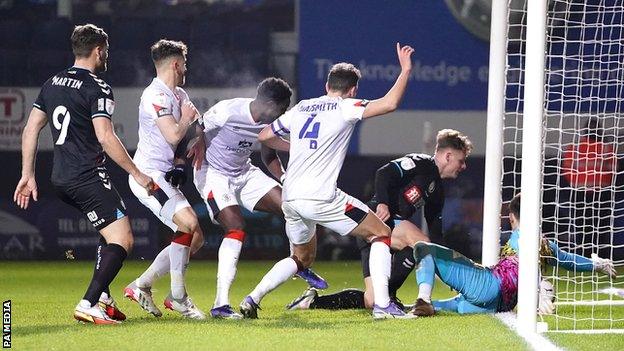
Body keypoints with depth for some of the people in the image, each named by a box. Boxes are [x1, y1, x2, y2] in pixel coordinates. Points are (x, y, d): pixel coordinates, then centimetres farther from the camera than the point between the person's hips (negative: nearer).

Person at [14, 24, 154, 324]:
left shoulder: (52, 83, 13)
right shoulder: (97, 88, -12)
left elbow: (31, 128, 15)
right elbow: (105, 137, -20)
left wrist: (28, 175, 20)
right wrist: (137, 174, -12)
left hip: (61, 179, 9)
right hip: (88, 177, -9)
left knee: (111, 234, 23)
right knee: (122, 240, -10)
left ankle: (102, 298, 14)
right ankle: (88, 305, -21)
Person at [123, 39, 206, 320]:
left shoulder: (179, 95, 17)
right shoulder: (156, 96, -14)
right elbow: (174, 135, -21)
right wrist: (186, 118, 0)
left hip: (166, 177, 10)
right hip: (149, 176, -10)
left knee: (195, 238, 7)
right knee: (189, 223, -24)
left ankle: (141, 286, 15)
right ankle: (177, 297, -16)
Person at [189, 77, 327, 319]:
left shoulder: (270, 122, -6)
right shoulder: (227, 112, -27)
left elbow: (269, 156, 10)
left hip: (244, 173, 7)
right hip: (213, 174, -7)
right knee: (236, 229, -24)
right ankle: (221, 304, -26)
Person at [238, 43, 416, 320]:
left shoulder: (300, 108, 18)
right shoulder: (344, 108, -1)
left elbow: (265, 136, 27)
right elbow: (389, 103, -12)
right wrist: (405, 70, 0)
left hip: (290, 199, 7)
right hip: (320, 198, -7)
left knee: (302, 258, 27)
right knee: (381, 234, 5)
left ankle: (252, 299, 13)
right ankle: (382, 305, -8)